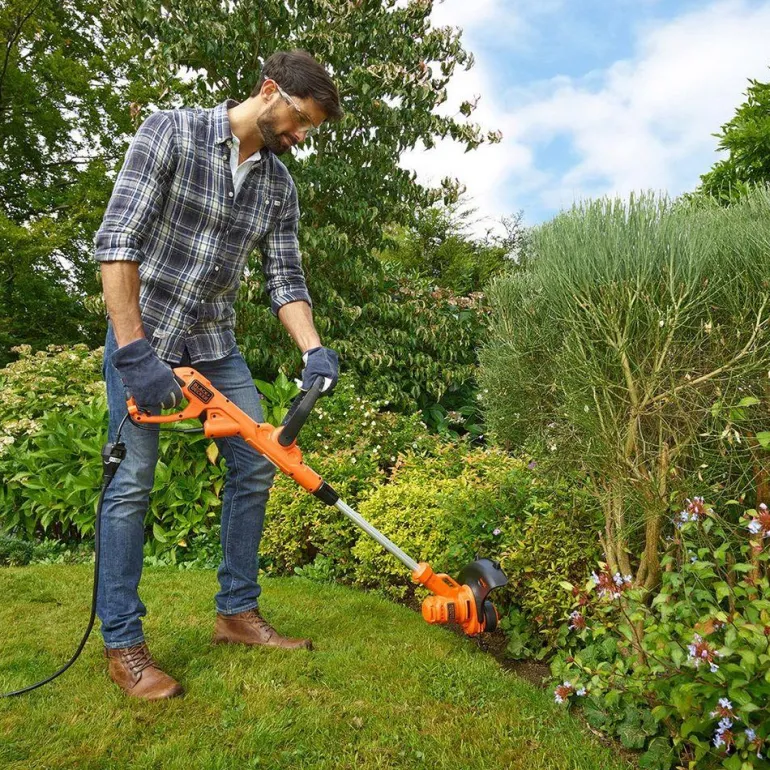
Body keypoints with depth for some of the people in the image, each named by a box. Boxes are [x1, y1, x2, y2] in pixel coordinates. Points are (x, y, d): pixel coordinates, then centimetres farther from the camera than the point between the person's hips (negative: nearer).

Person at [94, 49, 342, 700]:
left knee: (256, 466, 2)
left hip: (215, 344, 6)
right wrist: (135, 352, -25)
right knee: (133, 481, -7)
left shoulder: (279, 186, 5)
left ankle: (237, 613, 15)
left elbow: (286, 279, 2)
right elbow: (117, 239, -18)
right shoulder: (171, 132, -11)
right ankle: (123, 642, 6)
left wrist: (314, 353, -16)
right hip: (142, 332, -6)